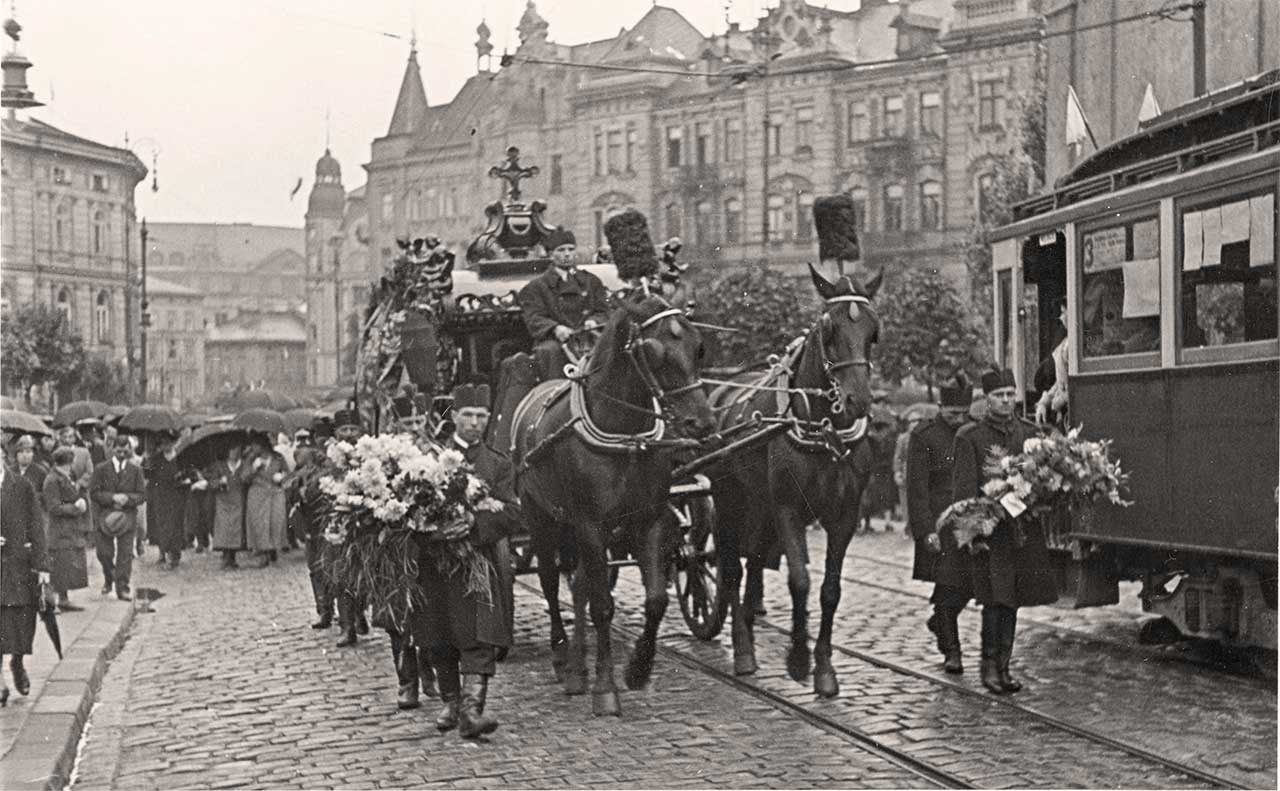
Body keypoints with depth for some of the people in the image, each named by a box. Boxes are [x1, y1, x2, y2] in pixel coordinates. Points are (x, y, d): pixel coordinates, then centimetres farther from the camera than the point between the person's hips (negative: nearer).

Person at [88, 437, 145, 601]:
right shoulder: (101, 469, 2)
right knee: (104, 552, 0)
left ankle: (122, 589, 3)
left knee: (125, 554, -3)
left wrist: (127, 498, -16)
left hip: (127, 517, 1)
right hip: (105, 516, -1)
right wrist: (112, 498, -18)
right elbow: (94, 493, -4)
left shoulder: (135, 470, 7)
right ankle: (108, 578, 29)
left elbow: (142, 495, 3)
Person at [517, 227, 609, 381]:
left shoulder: (591, 281, 26)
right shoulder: (536, 286, 16)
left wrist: (593, 321, -10)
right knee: (549, 351, -37)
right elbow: (534, 319, 2)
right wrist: (555, 328, -21)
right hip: (554, 339, -2)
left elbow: (603, 312, 17)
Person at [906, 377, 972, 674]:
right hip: (939, 521, -5)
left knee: (972, 581, 5)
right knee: (947, 583, -5)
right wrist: (926, 531, -15)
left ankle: (939, 620, 33)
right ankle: (951, 651, 6)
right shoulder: (923, 436, -6)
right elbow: (916, 488, -9)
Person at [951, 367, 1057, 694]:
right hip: (990, 529, -4)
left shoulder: (1030, 433, 12)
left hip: (1024, 529, 4)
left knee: (1012, 600, 8)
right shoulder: (970, 437, -1)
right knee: (996, 599, -8)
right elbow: (963, 488, -5)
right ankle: (990, 666, 2)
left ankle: (1003, 668, 15)